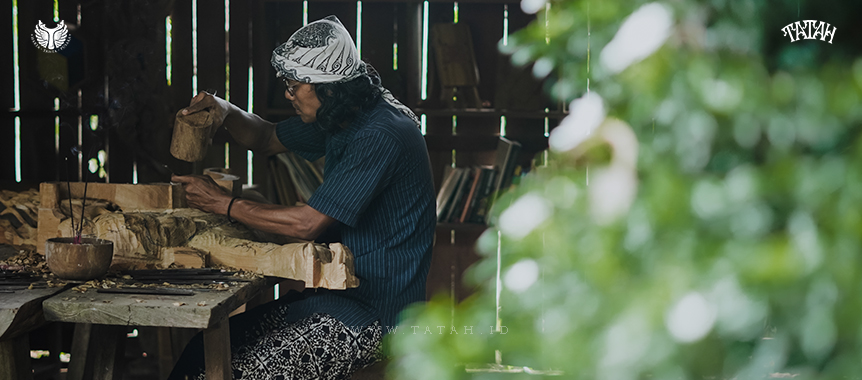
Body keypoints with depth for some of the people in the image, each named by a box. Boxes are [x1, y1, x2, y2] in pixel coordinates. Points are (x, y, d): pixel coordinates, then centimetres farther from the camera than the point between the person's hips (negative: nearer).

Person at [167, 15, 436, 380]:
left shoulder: (380, 137, -23)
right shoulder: (339, 118, 8)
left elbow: (307, 223, -25)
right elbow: (268, 139, 23)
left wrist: (222, 203, -15)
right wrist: (224, 111, 1)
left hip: (380, 310, -10)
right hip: (344, 291, 10)